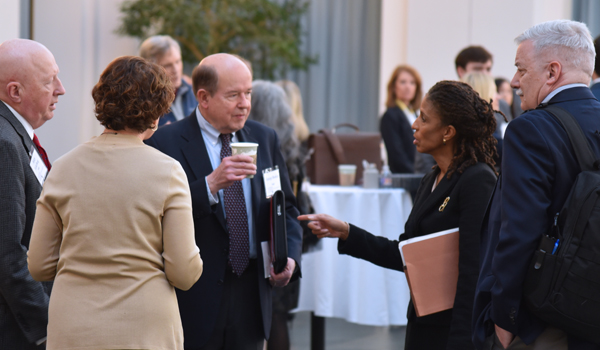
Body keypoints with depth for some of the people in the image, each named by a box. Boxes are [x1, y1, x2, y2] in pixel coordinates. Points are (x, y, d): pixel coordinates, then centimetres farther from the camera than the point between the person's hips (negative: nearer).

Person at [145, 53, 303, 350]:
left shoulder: (265, 138, 10)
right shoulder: (166, 143, -9)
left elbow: (285, 207, 16)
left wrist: (289, 256, -1)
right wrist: (211, 184, -29)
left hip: (251, 296, 5)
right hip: (195, 300, -5)